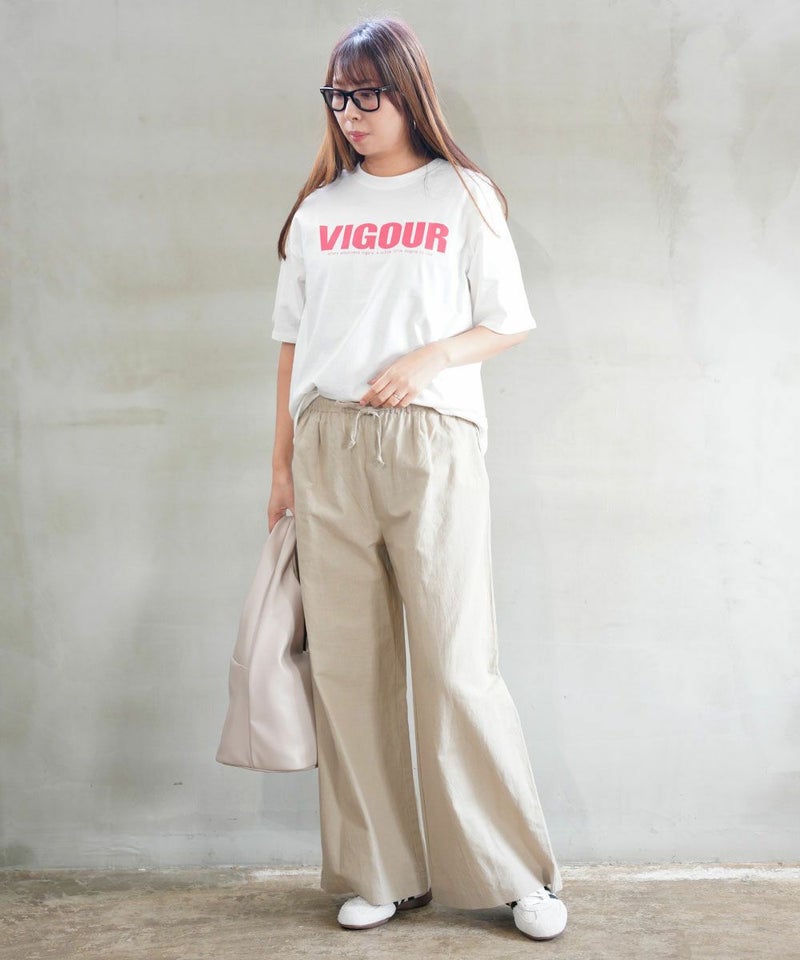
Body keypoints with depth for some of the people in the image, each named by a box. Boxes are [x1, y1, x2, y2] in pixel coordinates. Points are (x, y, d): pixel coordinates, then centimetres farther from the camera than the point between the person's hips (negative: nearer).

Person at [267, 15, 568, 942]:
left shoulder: (463, 196, 6)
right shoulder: (317, 209, 15)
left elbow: (508, 321, 5)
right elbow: (292, 342, 15)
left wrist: (427, 358, -12)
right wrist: (281, 465, 11)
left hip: (431, 444, -3)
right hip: (328, 447, 4)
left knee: (457, 661, -5)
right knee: (347, 665, 3)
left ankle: (517, 874, 9)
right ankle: (379, 872, 15)